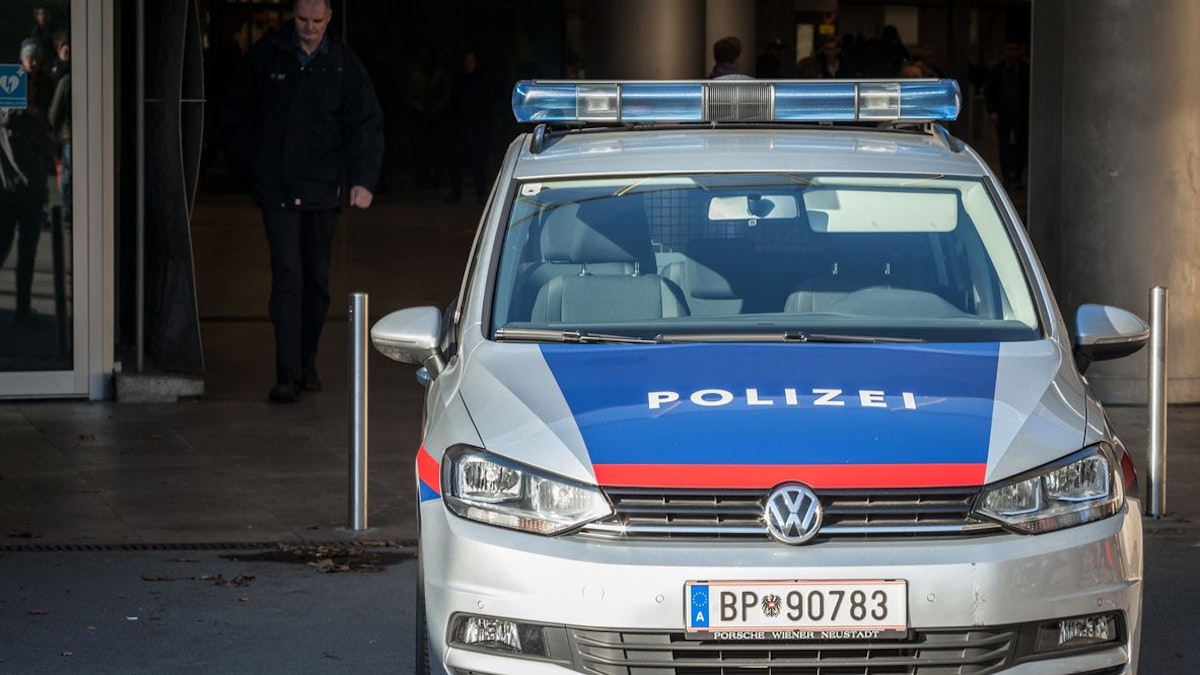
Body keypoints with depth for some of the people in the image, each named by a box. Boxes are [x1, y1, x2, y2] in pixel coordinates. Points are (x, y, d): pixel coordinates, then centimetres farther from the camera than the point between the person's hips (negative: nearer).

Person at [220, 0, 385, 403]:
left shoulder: (345, 64, 2)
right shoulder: (266, 56, 0)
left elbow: (367, 124, 2)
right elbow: (236, 112, 11)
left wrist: (363, 179, -9)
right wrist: (249, 163, 5)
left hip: (322, 189, 2)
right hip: (277, 189, -2)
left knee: (317, 279, 10)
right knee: (287, 274, -12)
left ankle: (307, 365, 24)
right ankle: (287, 374, -16)